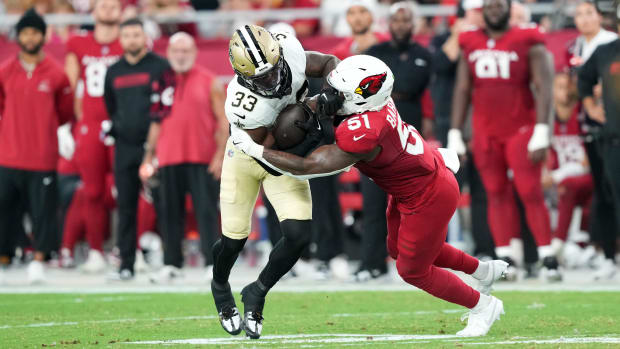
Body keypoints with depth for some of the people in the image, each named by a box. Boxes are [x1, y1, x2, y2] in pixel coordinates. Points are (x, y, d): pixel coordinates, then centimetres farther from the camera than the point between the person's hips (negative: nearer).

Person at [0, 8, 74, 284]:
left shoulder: (56, 75, 3)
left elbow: (65, 112, 14)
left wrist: (62, 132, 6)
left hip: (43, 156, -1)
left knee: (43, 210, -1)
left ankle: (38, 261, 9)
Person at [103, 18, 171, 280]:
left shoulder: (160, 67, -1)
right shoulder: (113, 72, 14)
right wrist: (113, 128, 11)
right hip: (124, 147, 4)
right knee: (126, 207, 4)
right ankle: (126, 264, 7)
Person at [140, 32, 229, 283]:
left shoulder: (209, 82, 2)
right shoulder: (162, 83, 11)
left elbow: (223, 120, -1)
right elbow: (156, 122, 17)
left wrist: (220, 154, -10)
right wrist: (149, 156, 13)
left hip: (202, 159, -4)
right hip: (169, 158, 4)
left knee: (207, 211, -5)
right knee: (170, 212, 6)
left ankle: (212, 263, -3)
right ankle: (171, 264, 13)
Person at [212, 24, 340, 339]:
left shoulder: (287, 50, -29)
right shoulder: (242, 103, -38)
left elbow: (329, 62, -11)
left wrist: (331, 92, -31)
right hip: (248, 156, -3)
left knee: (298, 236, -10)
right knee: (234, 239, 10)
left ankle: (257, 294, 16)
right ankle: (220, 287, 46)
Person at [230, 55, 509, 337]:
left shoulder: (362, 135, -39)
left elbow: (306, 166, -34)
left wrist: (253, 149, -28)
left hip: (429, 198, -9)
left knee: (412, 270, 9)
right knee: (397, 249, 27)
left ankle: (483, 306, 29)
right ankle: (485, 270, 43)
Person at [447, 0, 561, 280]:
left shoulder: (528, 43, -3)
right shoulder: (471, 45, 10)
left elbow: (543, 88, -9)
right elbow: (462, 91, 12)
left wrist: (541, 133, -17)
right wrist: (454, 136, 7)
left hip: (521, 130, -4)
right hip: (485, 134, 4)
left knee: (530, 193, -9)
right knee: (497, 195, 3)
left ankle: (549, 260, -5)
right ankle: (505, 260, 5)